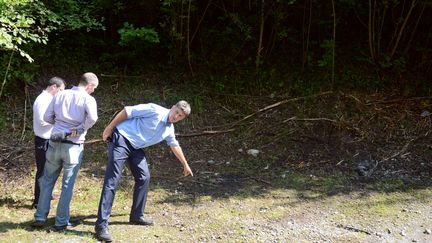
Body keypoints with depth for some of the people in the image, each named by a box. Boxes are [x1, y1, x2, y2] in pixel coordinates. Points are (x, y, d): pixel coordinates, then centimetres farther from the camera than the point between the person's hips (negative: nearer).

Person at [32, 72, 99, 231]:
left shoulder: (60, 95, 7)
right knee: (67, 185, 6)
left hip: (55, 144, 4)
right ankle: (61, 222, 12)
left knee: (47, 181, 16)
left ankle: (40, 217, 21)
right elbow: (92, 118, -25)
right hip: (74, 146, -4)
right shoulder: (88, 99, -7)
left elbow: (47, 117, 7)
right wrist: (80, 130, -10)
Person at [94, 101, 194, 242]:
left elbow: (175, 146, 28)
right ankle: (101, 225, -17)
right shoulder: (155, 110, -14)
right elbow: (127, 111, -14)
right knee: (112, 180, -14)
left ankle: (136, 216, 24)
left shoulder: (169, 129, 11)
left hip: (135, 148, 9)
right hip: (121, 139, -9)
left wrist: (185, 165, 37)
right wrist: (109, 128, -13)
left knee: (144, 177, 9)